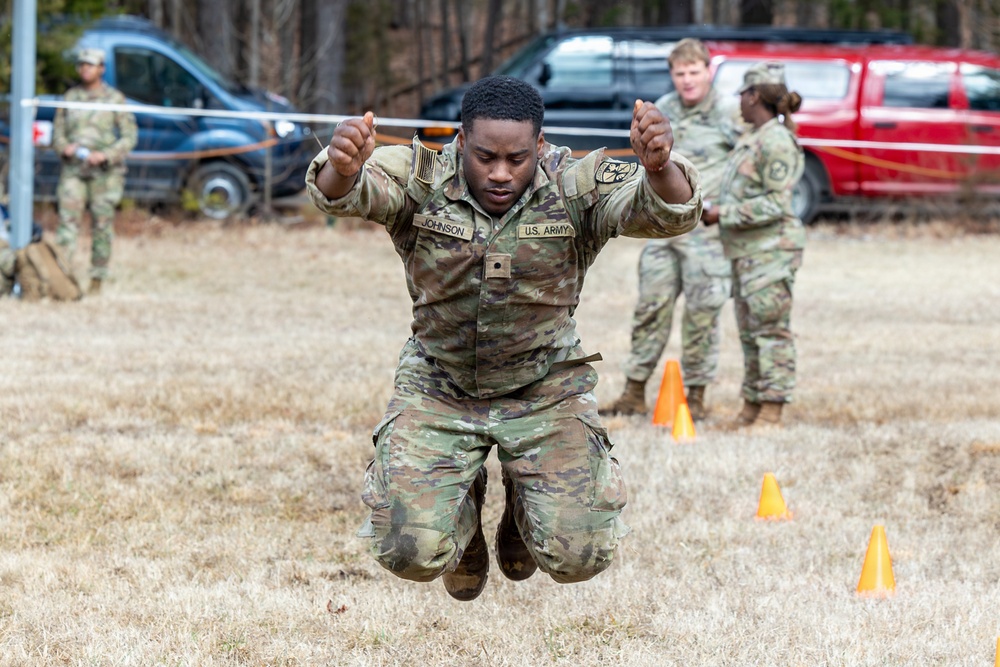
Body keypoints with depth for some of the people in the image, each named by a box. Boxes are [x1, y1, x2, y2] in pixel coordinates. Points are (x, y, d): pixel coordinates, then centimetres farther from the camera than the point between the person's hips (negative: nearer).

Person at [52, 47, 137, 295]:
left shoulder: (114, 99, -1)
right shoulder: (70, 96, 9)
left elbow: (129, 136, -2)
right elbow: (58, 130, 14)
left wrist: (105, 155, -16)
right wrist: (64, 147, -9)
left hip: (103, 171, -2)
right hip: (73, 169, 2)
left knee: (102, 225, 2)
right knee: (67, 220, -10)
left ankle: (97, 280, 9)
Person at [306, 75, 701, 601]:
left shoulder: (576, 188, -16)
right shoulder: (421, 179, -16)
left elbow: (671, 212, -30)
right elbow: (341, 195, -34)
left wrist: (659, 167, -55)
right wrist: (342, 170, -61)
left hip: (544, 389, 0)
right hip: (438, 388, 0)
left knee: (578, 557, -8)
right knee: (413, 554, -12)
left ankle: (525, 499, 30)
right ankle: (462, 510, 27)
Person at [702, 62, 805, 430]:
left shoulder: (776, 142, -14)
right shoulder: (751, 138, 17)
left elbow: (776, 203, -19)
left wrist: (724, 214, -17)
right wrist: (720, 211, 13)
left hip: (770, 250, -10)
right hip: (746, 250, 10)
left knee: (771, 330, -8)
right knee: (749, 331, 13)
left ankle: (771, 411, -7)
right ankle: (751, 406, 19)